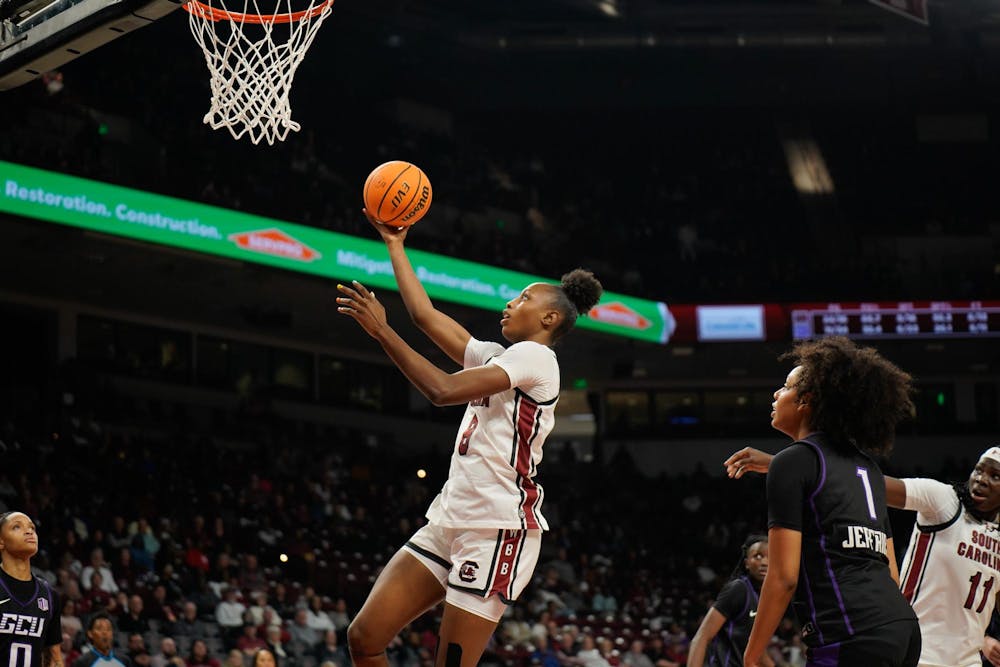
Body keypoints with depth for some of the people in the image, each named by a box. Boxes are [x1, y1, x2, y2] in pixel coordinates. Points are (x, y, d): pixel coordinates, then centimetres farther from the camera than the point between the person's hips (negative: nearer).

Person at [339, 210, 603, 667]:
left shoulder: (535, 356, -7)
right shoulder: (496, 357, 20)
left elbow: (445, 390, -18)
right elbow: (425, 316, 21)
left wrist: (381, 330, -14)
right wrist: (395, 246, 24)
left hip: (498, 529, -9)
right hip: (451, 521, 9)